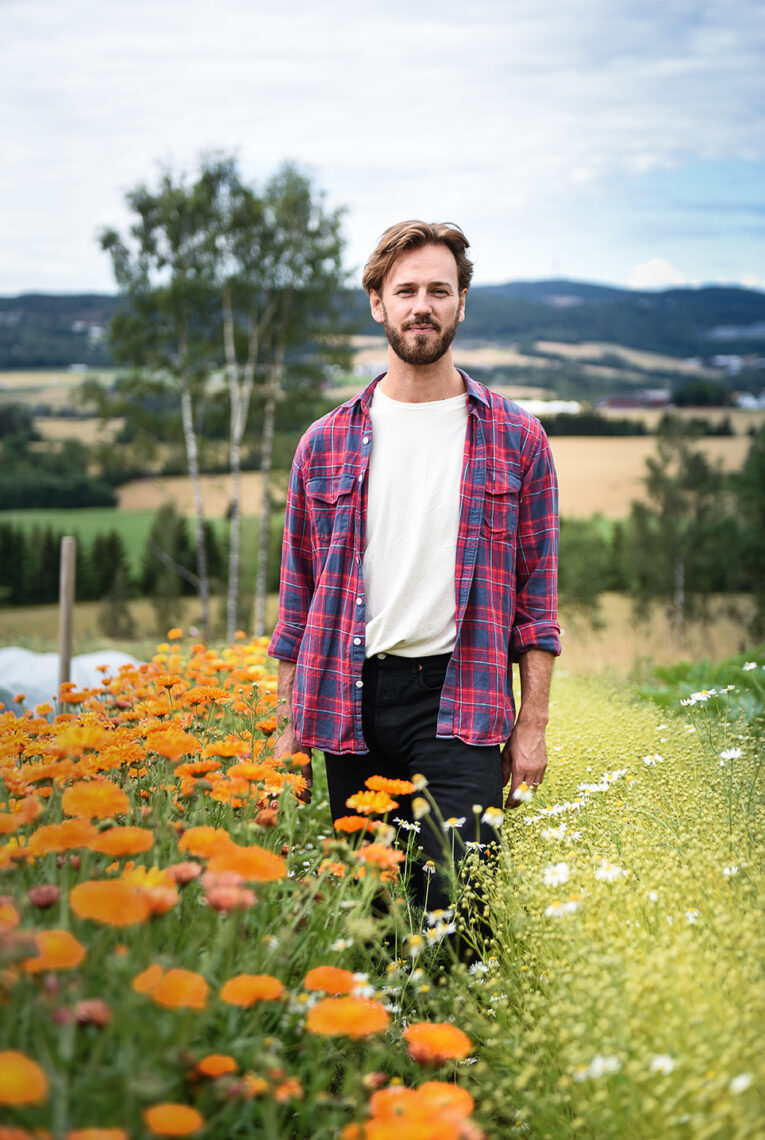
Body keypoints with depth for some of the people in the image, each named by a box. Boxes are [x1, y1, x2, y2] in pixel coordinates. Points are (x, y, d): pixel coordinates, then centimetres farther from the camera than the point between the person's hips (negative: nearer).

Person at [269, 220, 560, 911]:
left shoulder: (515, 438, 5)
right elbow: (299, 595, 13)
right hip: (353, 703, 2)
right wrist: (290, 728, 11)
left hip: (462, 701, -2)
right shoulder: (327, 443, 9)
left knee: (455, 898, -12)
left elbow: (537, 590, 6)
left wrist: (533, 724, 0)